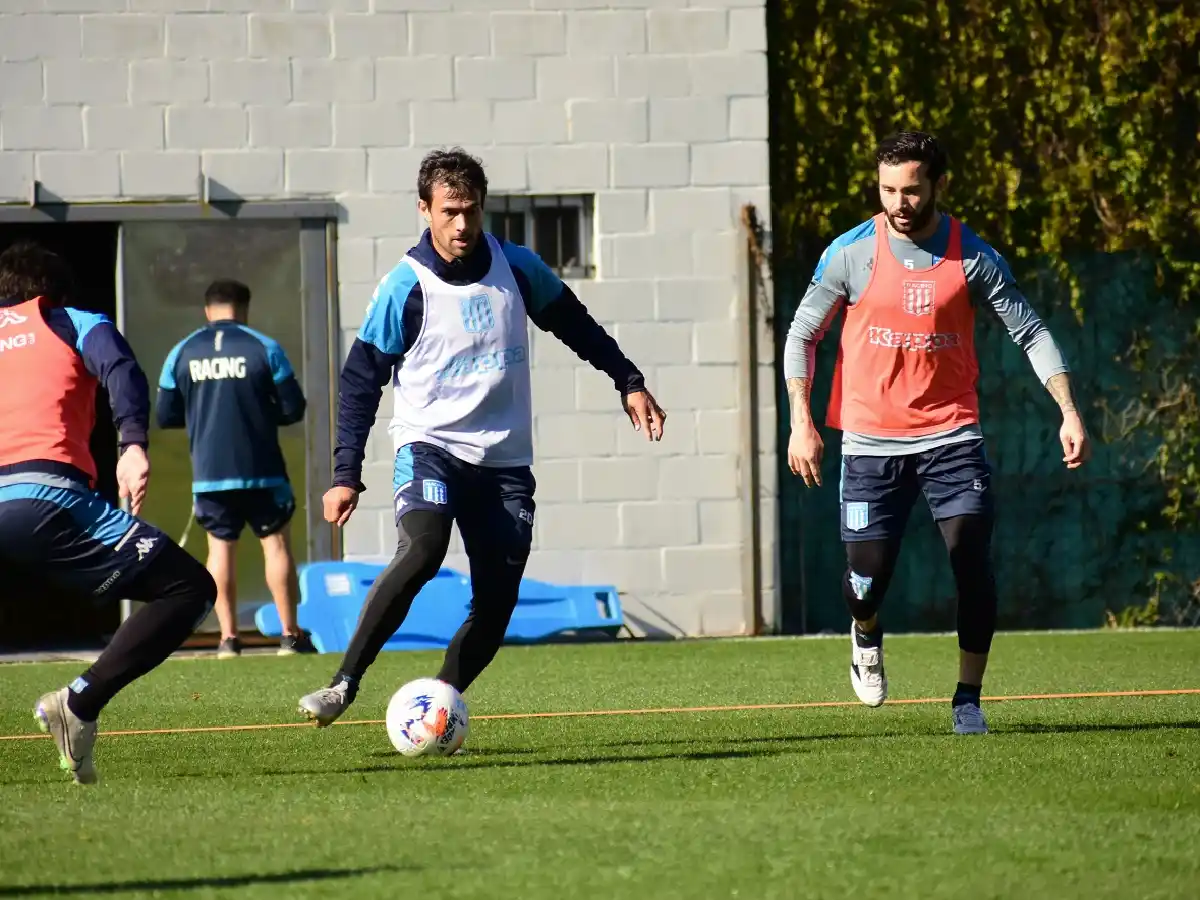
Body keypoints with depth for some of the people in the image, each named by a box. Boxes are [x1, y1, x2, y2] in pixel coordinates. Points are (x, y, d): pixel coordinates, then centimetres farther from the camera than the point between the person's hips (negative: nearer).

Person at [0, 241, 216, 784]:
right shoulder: (68, 323, 20)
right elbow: (120, 368, -2)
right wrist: (132, 446, -16)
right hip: (48, 499, -4)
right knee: (189, 590, 4)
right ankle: (80, 704, -13)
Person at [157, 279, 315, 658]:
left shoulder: (182, 353, 2)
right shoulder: (264, 348, -4)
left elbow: (165, 416, 6)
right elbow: (293, 409, -3)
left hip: (209, 471, 2)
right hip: (261, 470, -2)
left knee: (221, 546, 9)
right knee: (276, 541, 6)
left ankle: (228, 637, 3)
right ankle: (290, 634, 5)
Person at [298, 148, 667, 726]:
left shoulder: (516, 267, 2)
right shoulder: (405, 288, -8)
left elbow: (575, 326, 18)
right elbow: (360, 380, -5)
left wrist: (630, 383, 15)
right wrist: (346, 475, -11)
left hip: (504, 460, 4)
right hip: (429, 445, -4)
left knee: (496, 603, -2)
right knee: (422, 549, -31)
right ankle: (343, 685, -30)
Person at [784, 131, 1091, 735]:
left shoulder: (973, 258, -2)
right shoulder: (850, 253, -3)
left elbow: (1030, 332, 4)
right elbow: (802, 334, 5)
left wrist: (1068, 412, -7)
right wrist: (801, 422, -4)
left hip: (950, 434, 0)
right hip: (871, 440, 0)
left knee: (973, 560, -14)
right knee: (868, 574, -5)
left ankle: (967, 700, 0)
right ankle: (866, 635, 33)